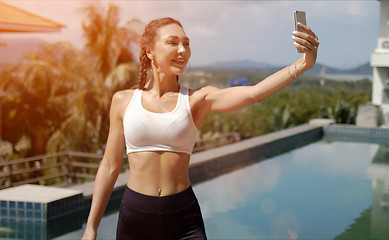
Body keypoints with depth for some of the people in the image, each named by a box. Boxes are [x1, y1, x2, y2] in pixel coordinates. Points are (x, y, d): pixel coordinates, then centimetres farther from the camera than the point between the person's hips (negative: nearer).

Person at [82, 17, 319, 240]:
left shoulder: (197, 100, -2)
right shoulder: (123, 101, 1)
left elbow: (253, 93, -18)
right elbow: (110, 166, 5)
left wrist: (302, 64, -31)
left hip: (184, 218, 0)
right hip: (135, 215, 1)